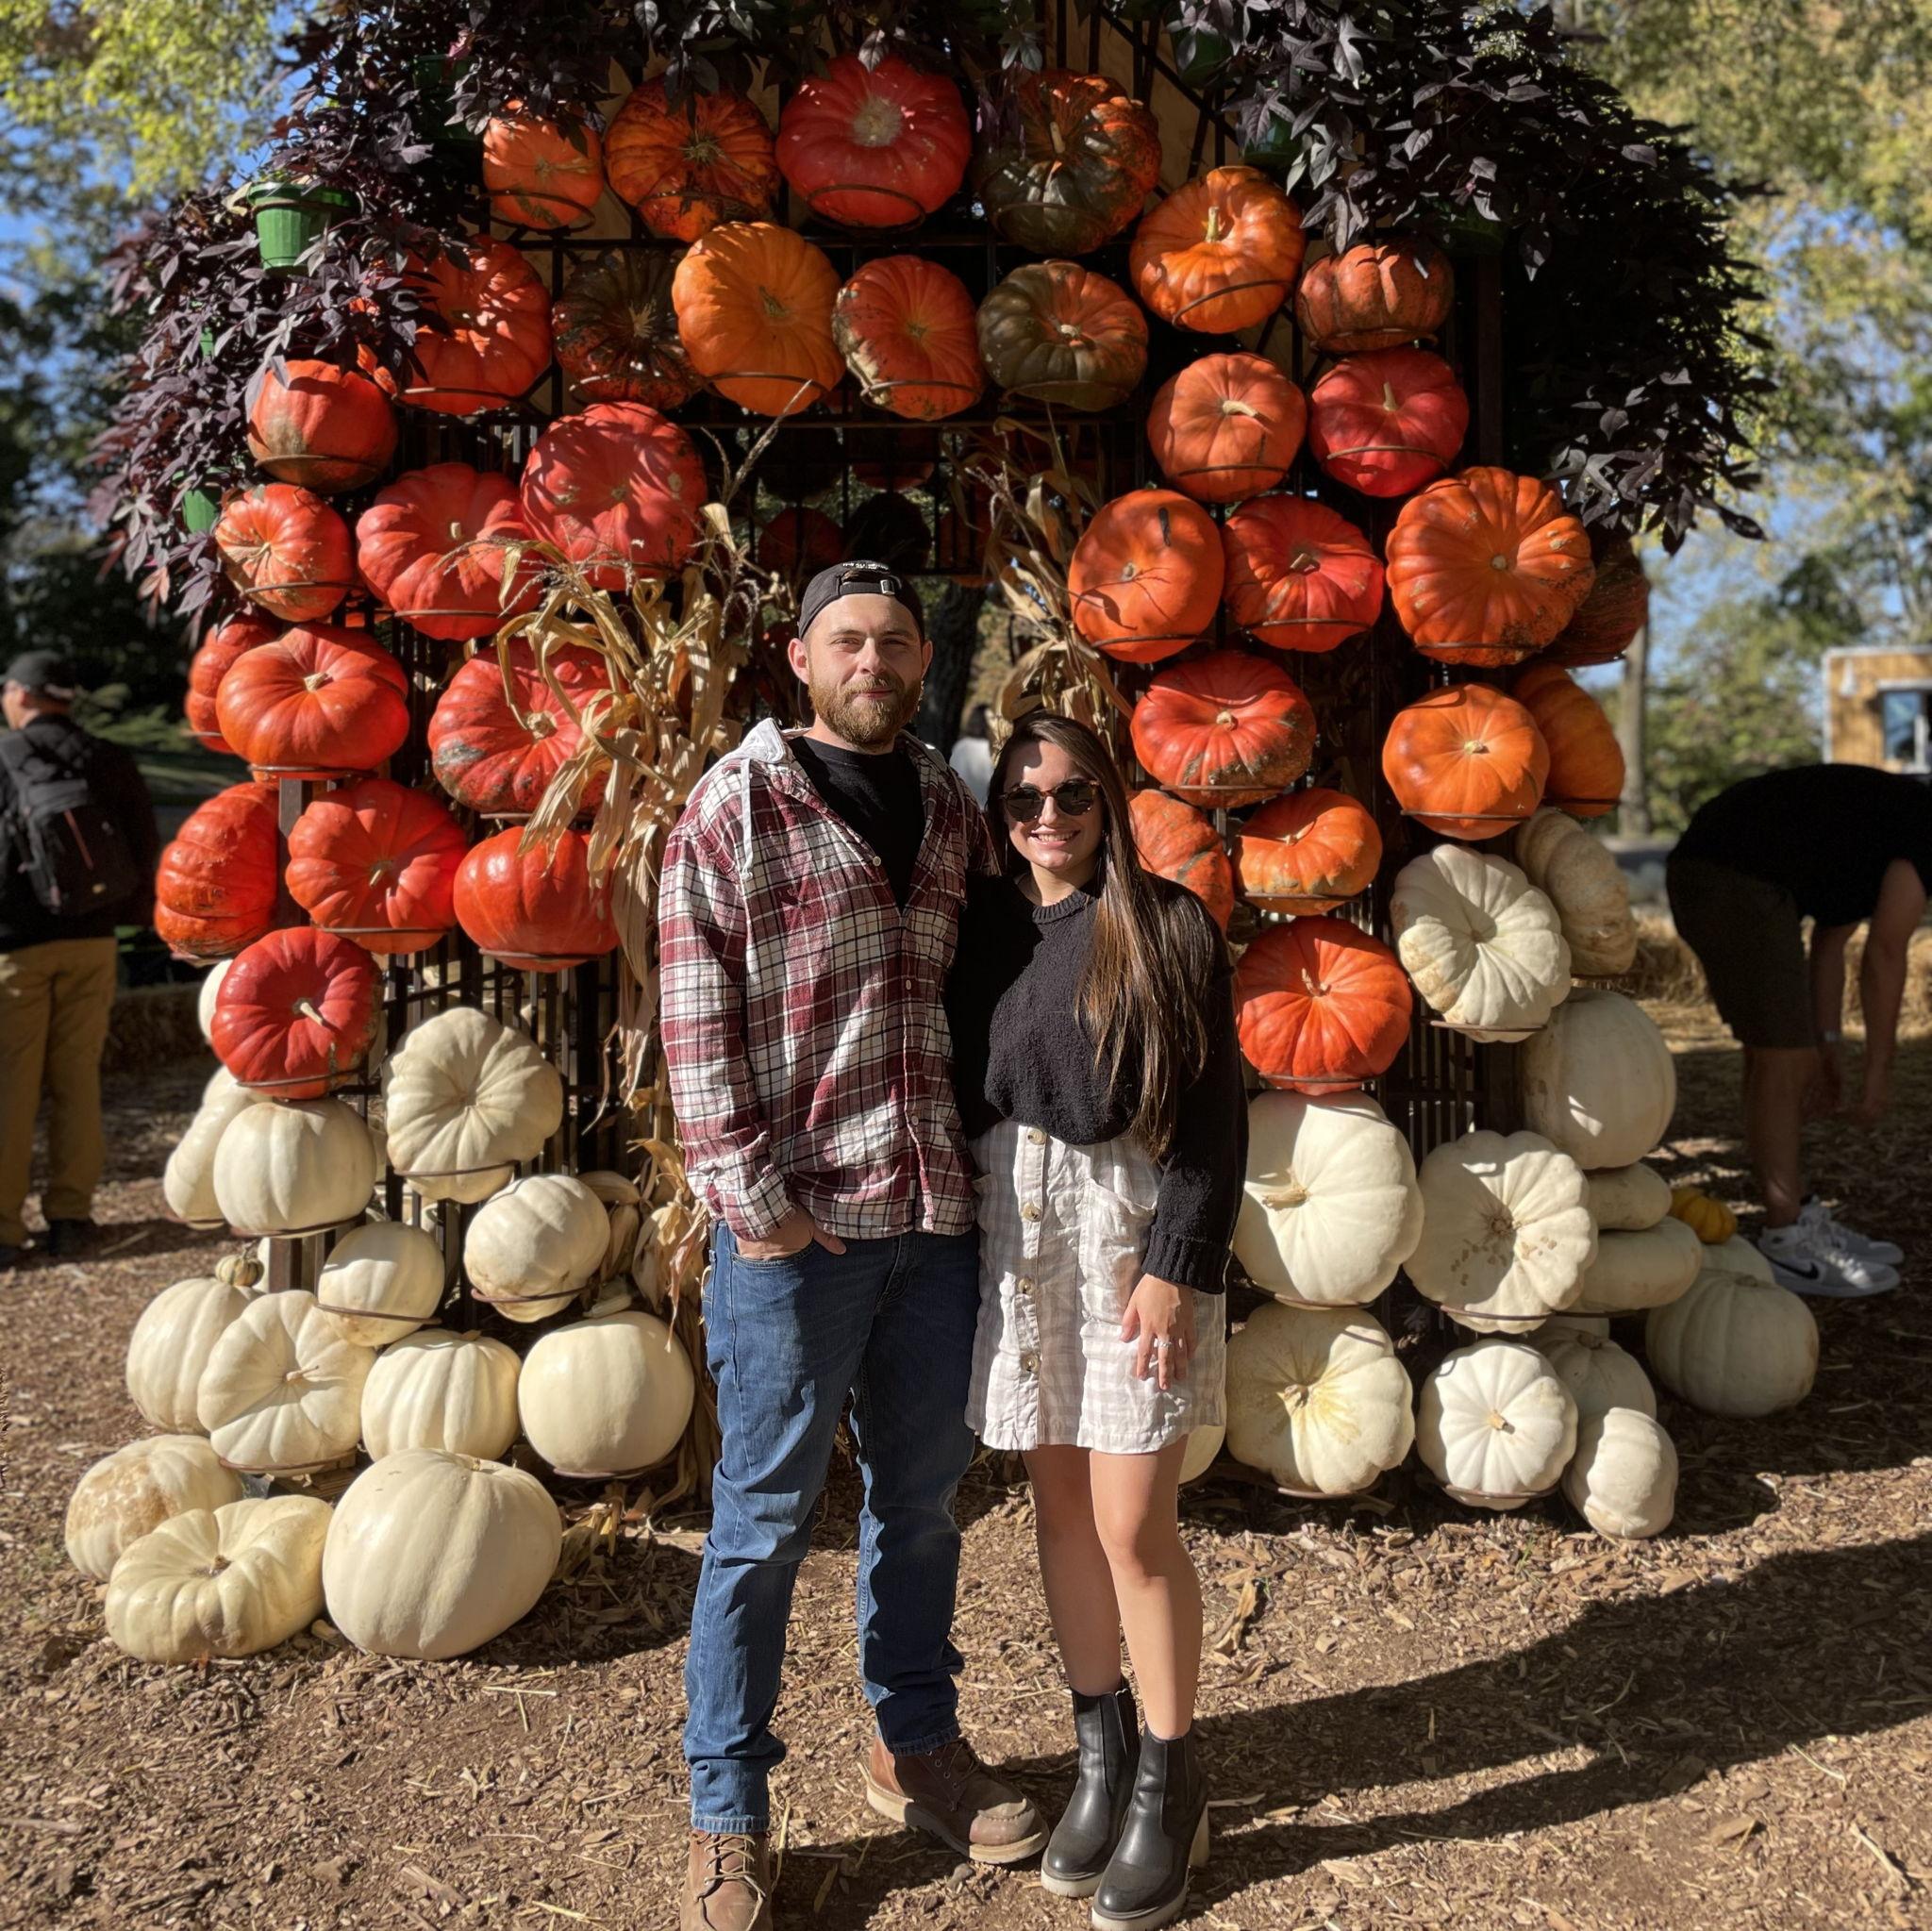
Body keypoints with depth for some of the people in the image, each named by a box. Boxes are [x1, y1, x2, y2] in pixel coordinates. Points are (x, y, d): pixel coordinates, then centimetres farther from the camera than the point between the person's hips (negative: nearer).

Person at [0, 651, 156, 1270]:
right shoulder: (110, 763, 1)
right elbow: (146, 847, 5)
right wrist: (126, 914, 14)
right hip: (90, 941, 3)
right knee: (77, 1079, 9)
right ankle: (70, 1217, 13)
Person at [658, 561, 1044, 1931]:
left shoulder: (953, 811, 11)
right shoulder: (737, 806, -4)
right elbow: (698, 1022, -9)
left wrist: (989, 1160, 7)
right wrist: (753, 1199, -14)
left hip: (938, 1215, 5)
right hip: (795, 1228, -5)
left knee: (921, 1497, 18)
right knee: (765, 1522, 6)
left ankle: (916, 1747, 38)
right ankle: (728, 1821, 23)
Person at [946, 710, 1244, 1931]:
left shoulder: (1169, 928, -5)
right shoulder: (982, 923, 5)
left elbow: (1214, 1119, -7)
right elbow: (953, 1084, 8)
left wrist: (1176, 1269, -14)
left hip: (1133, 1227, -4)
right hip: (1010, 1223, 4)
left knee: (1134, 1522, -1)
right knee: (1060, 1500, 13)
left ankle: (1170, 1783, 19)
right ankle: (1101, 1748, 31)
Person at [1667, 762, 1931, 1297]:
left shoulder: (1888, 827, 24)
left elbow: (1829, 943, 22)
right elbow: (1885, 954, -8)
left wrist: (1828, 1046, 18)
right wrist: (1879, 1070, -2)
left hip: (1709, 874, 11)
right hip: (1734, 878, -11)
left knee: (1774, 1057, 15)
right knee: (1782, 1061, -6)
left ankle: (1800, 1219, 24)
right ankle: (1786, 1246, 1)